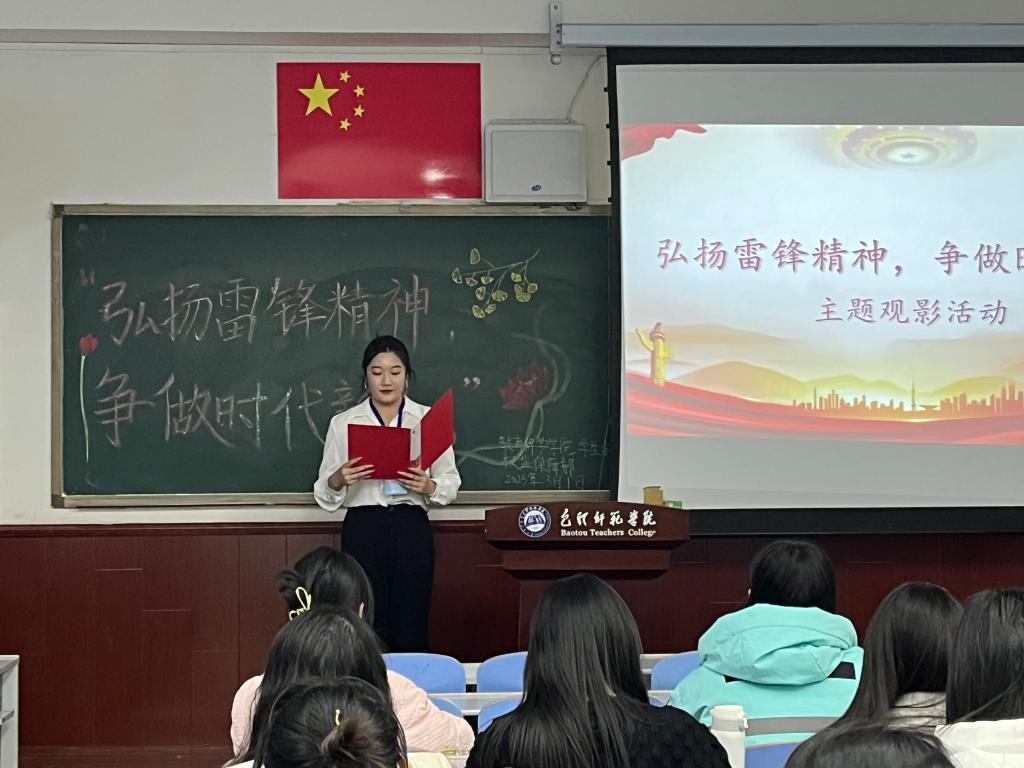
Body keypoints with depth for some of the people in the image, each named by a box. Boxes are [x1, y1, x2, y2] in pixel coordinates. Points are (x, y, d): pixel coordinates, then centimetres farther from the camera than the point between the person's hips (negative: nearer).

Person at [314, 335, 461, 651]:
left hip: (412, 529, 0)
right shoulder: (343, 423, 6)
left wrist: (428, 486, -17)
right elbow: (324, 492, 3)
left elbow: (451, 483, 4)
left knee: (410, 630, 1)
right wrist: (339, 480, -18)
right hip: (363, 528, 0)